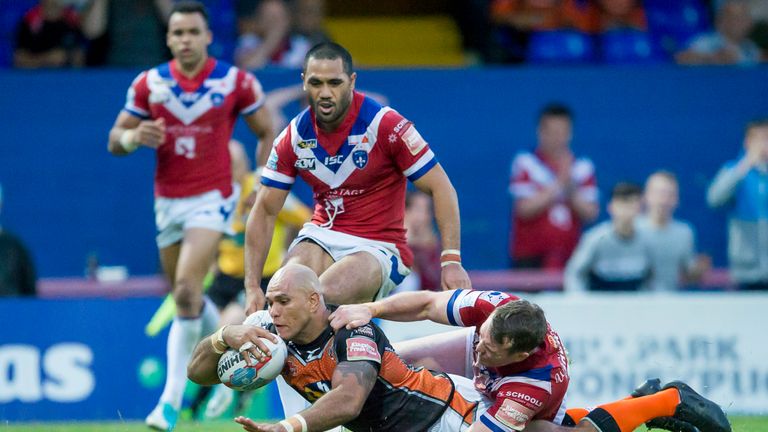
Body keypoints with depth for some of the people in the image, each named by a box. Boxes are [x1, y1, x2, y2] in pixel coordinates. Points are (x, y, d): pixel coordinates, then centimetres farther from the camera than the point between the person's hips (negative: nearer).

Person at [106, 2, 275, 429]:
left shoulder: (236, 82, -6)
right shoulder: (149, 84, 0)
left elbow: (267, 133, 4)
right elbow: (115, 140, 6)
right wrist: (132, 138, -18)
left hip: (212, 198, -4)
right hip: (168, 200, 4)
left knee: (187, 289, -21)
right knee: (185, 298, 12)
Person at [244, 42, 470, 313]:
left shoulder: (385, 125, -14)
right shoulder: (294, 136, -1)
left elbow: (441, 189, -10)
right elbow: (265, 211, 4)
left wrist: (451, 261, -21)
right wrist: (252, 288, -4)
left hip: (379, 247, -4)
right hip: (321, 237, 4)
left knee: (326, 295, -34)